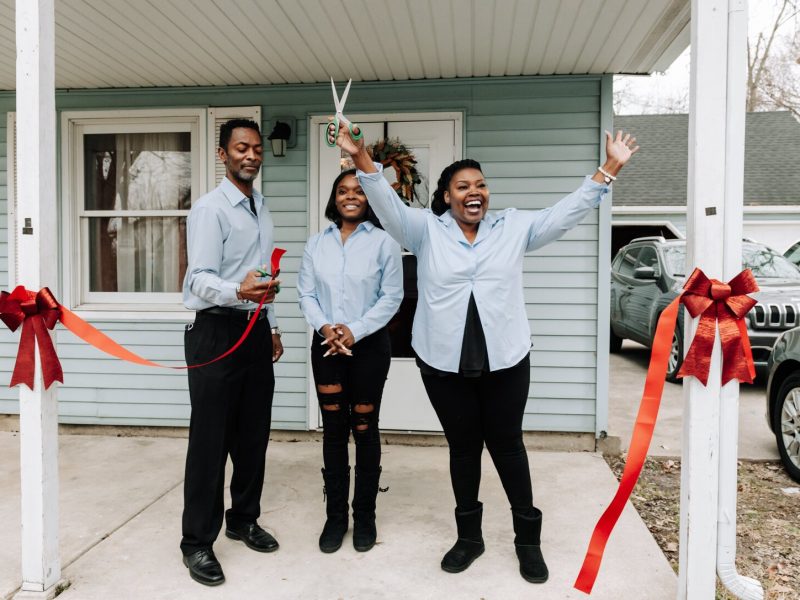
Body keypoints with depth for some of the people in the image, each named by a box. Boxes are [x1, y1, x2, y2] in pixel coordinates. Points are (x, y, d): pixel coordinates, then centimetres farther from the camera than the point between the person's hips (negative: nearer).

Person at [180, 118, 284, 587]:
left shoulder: (263, 210, 14)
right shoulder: (210, 209, -11)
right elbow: (200, 279, -21)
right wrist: (238, 290, -40)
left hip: (255, 329, 8)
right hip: (218, 330, -7)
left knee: (253, 433, 15)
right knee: (211, 438, -1)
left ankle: (244, 519, 32)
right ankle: (198, 541, 13)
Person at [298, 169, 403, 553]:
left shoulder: (384, 242, -3)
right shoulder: (316, 243, 8)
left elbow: (391, 297, -7)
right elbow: (306, 293, 4)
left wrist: (355, 330, -15)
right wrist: (323, 326, -13)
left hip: (369, 345, -2)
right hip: (326, 345, 3)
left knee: (365, 429, 6)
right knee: (333, 429, 8)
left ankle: (365, 515, 20)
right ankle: (335, 515, 20)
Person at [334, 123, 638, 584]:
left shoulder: (514, 227, 4)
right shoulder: (427, 229, 1)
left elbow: (569, 211, 1)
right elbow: (387, 204, -11)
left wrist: (610, 169, -8)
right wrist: (362, 158, -26)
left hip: (505, 360, 1)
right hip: (444, 363, 0)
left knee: (507, 445, 10)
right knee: (463, 447, 12)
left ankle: (528, 538, 27)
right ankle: (470, 536, 31)